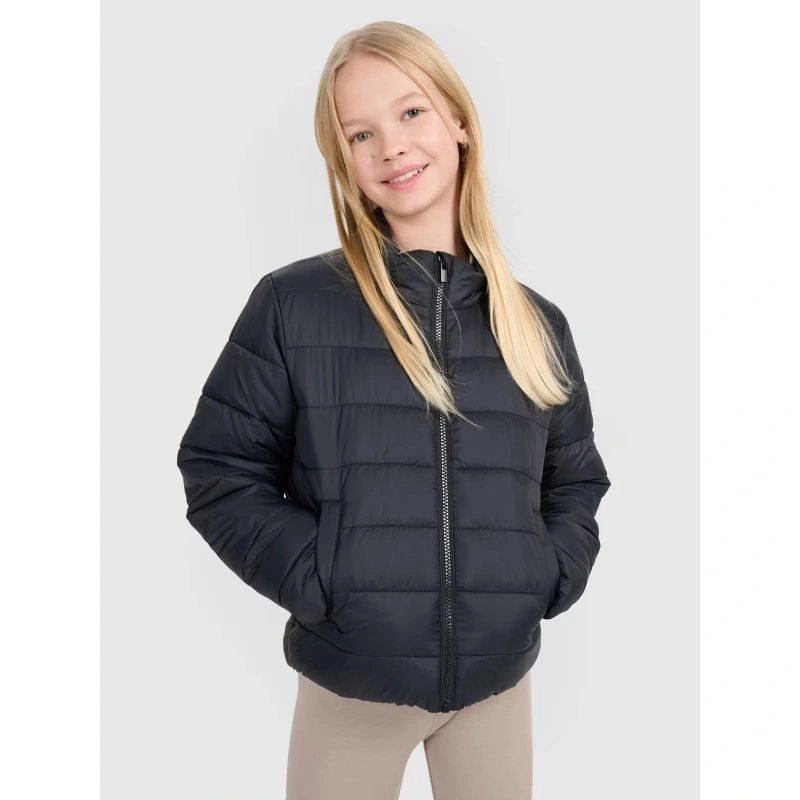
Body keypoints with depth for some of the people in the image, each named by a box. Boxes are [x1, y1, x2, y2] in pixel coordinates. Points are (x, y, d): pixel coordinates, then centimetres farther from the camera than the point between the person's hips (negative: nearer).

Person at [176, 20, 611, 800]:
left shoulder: (536, 323, 3)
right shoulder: (292, 305, -8)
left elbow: (575, 482, 12)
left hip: (498, 680, 3)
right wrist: (319, 577, -15)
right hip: (349, 685, -2)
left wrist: (550, 573, -4)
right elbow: (219, 472, -5)